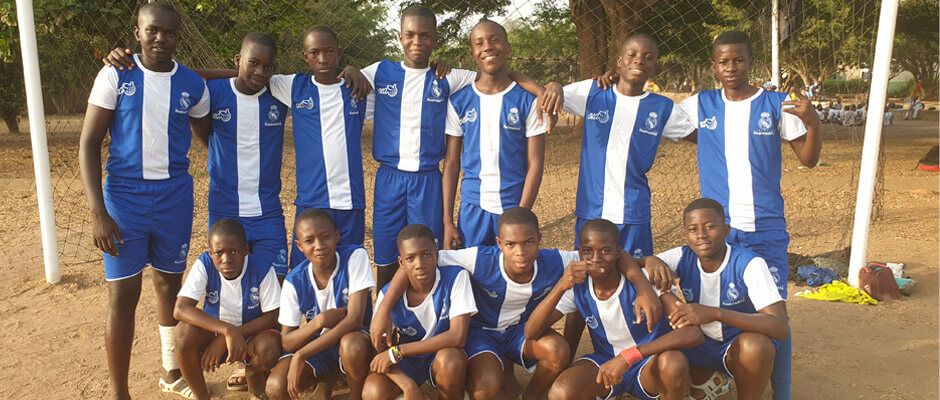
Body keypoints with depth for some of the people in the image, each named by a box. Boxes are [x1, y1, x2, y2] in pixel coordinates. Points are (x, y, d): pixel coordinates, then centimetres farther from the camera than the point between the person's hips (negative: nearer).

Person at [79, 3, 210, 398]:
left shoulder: (193, 84, 2)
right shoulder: (115, 76, -5)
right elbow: (89, 144, -7)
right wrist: (98, 212, -13)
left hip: (175, 197, 3)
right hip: (125, 196, -2)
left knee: (169, 285, 15)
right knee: (122, 296, 0)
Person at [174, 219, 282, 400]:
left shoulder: (263, 269, -23)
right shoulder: (204, 265, -20)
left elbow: (271, 317, -18)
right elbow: (180, 309, -30)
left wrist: (224, 340, -26)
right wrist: (227, 330, -41)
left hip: (251, 334, -1)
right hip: (213, 332, 1)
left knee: (268, 347, -35)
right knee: (185, 331, -31)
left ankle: (254, 376, 5)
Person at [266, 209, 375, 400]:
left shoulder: (355, 256, -21)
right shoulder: (294, 281, -13)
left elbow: (355, 319, -26)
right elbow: (286, 343, -10)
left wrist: (300, 355, -29)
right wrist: (319, 321, -29)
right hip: (316, 346, 2)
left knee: (352, 346, -38)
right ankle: (325, 378, 9)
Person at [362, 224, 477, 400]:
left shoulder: (456, 277, -23)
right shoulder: (388, 294, -17)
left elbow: (458, 337, -28)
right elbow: (380, 353, -14)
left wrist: (396, 352, -28)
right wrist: (408, 386, -34)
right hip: (406, 362, 1)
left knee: (450, 359, -36)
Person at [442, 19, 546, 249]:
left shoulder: (528, 100, -3)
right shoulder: (459, 101, 2)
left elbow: (535, 164, -4)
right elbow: (451, 163, 4)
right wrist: (447, 220, 0)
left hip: (513, 206, -1)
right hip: (472, 207, 2)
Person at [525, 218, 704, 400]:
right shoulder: (578, 288, -12)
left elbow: (694, 332, -33)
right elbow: (531, 333, -19)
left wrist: (628, 356, -41)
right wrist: (561, 286, -35)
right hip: (606, 362, 2)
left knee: (672, 362, -38)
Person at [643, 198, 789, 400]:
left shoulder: (749, 263, -23)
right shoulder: (683, 257, -11)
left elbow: (780, 327, -32)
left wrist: (715, 313, -43)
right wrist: (651, 261, -41)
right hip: (698, 345, 3)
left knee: (754, 345, -37)